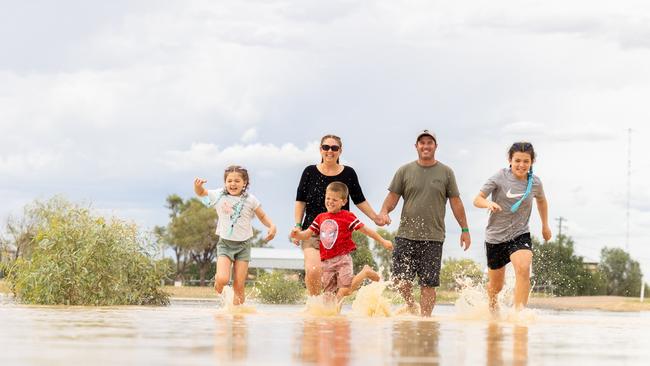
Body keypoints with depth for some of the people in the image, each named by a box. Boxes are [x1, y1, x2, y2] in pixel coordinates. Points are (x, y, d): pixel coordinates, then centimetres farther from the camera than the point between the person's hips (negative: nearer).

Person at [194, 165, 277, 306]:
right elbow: (201, 193, 14)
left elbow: (263, 217, 10)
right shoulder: (219, 196, 0)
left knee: (239, 286, -3)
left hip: (243, 245, 0)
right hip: (225, 243, 0)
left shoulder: (250, 200, -1)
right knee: (223, 280, -19)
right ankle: (217, 279, 15)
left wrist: (271, 226, -9)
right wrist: (198, 185, -9)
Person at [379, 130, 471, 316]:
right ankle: (411, 307, 22)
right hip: (406, 235, 1)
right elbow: (393, 197, 7)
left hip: (433, 237, -1)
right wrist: (384, 212, -14)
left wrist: (465, 229, 7)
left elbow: (455, 202, 10)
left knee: (428, 283, -5)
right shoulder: (405, 171, 8)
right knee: (400, 280, -3)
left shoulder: (446, 173, 8)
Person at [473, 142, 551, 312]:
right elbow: (477, 200, -14)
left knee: (523, 269, -30)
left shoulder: (535, 182, -3)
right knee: (496, 286, 12)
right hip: (495, 236, -1)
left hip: (520, 235, 1)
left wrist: (545, 225, 25)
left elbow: (541, 200, 21)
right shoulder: (500, 177, -12)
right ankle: (492, 307, 45)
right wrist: (489, 204, -35)